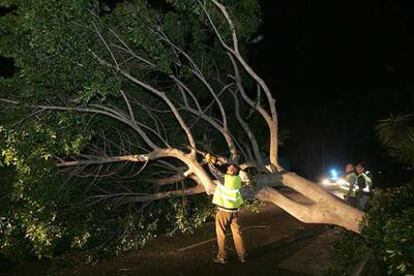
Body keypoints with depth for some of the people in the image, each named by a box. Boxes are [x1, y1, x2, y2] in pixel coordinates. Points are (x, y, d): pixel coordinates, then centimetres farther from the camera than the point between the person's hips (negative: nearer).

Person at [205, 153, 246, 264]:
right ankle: (242, 255, 20)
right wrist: (216, 162, 12)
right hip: (234, 209, 6)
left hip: (224, 210, -6)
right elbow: (221, 172, 12)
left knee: (221, 233, 8)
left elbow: (215, 172, -7)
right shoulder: (238, 178, -3)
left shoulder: (225, 178, -21)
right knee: (237, 232, 13)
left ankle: (222, 257, 15)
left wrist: (209, 161, 8)